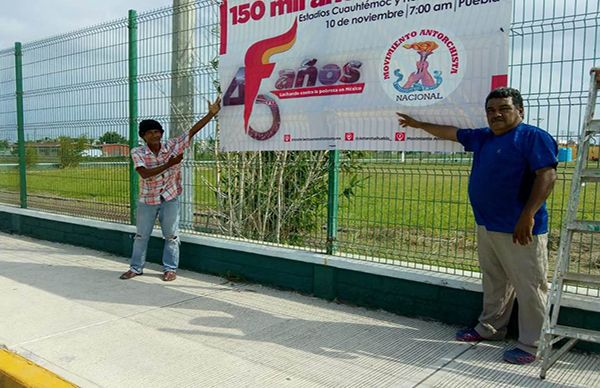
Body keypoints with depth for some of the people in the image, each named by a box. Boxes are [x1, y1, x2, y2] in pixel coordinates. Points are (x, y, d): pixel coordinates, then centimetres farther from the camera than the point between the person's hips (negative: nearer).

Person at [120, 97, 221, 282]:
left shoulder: (173, 146, -10)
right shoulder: (137, 152, -12)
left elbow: (192, 131, -17)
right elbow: (145, 173, -25)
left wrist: (211, 113, -24)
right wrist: (169, 164, -26)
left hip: (170, 198, 0)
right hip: (147, 200, 1)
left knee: (171, 235, 7)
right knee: (141, 235, 13)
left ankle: (170, 268, 20)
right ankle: (136, 267, 29)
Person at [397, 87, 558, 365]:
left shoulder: (533, 138, -8)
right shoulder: (482, 138, 15)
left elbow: (547, 175, -17)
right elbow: (451, 132, 28)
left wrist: (528, 215, -24)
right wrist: (419, 124, 36)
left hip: (519, 230, -8)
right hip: (487, 227, 8)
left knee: (529, 287, 0)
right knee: (494, 283, 17)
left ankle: (531, 345, 10)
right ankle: (489, 328, 30)